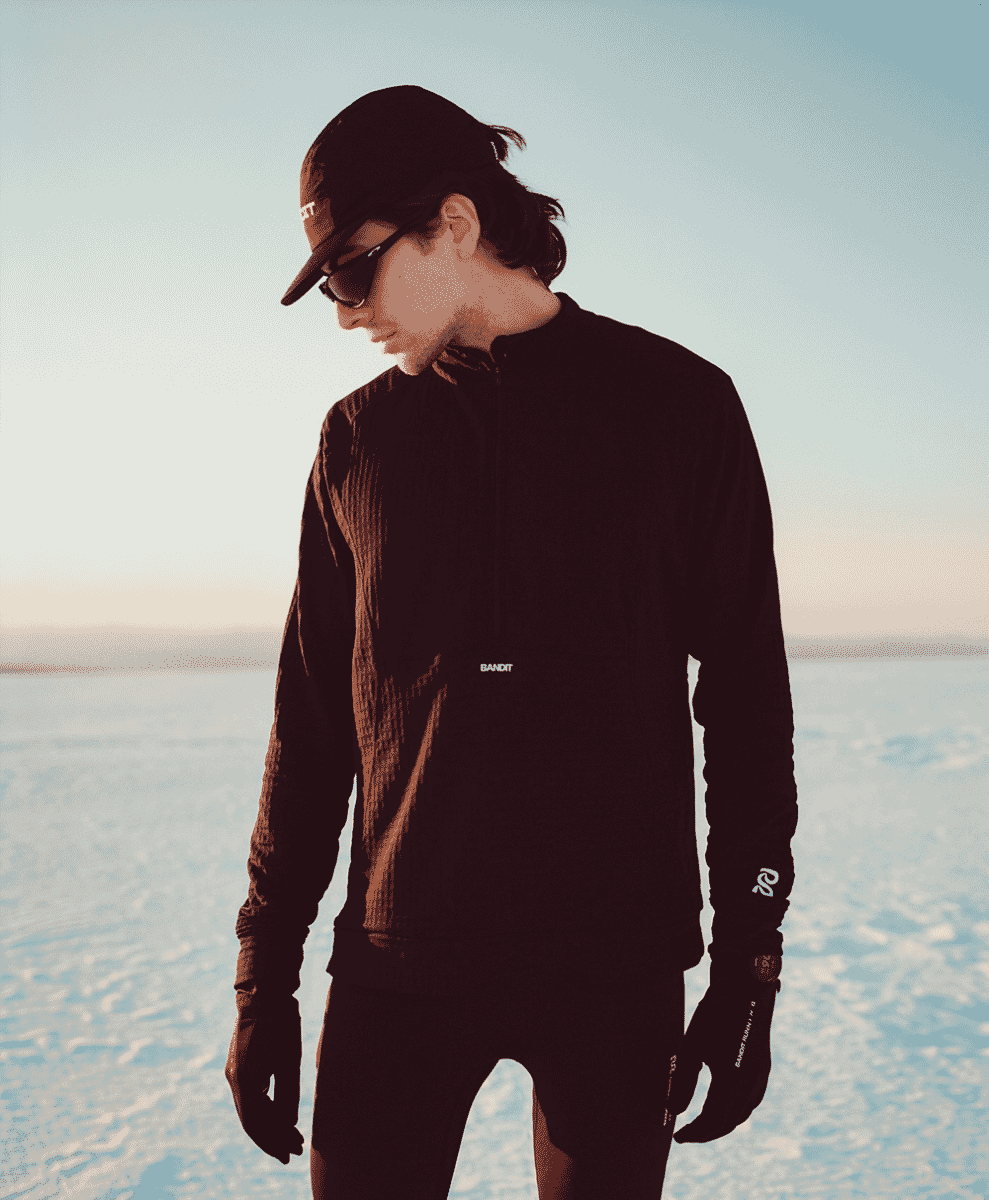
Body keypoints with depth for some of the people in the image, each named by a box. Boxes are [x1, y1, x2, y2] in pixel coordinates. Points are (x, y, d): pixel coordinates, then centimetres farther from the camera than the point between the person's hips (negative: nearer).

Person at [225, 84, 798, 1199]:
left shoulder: (679, 404, 1)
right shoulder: (359, 436, 8)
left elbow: (745, 693, 1)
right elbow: (310, 716, 10)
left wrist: (750, 959, -2)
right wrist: (264, 970, 8)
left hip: (619, 966, -1)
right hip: (399, 959, 2)